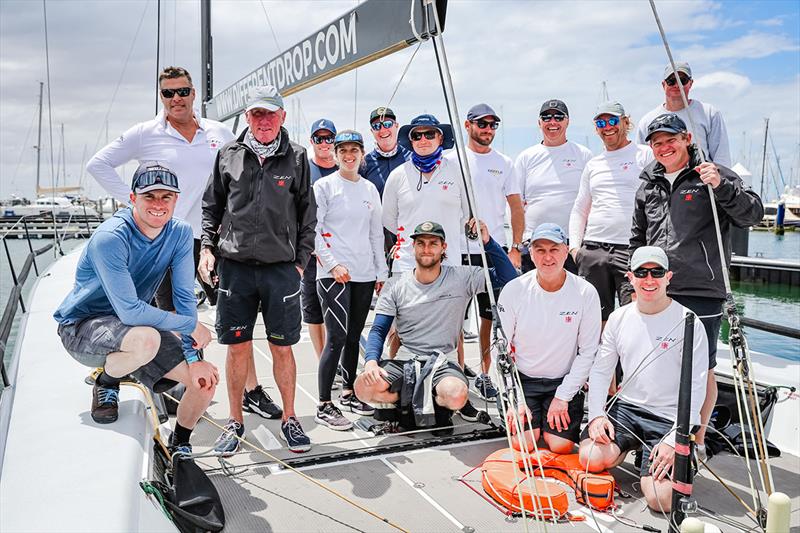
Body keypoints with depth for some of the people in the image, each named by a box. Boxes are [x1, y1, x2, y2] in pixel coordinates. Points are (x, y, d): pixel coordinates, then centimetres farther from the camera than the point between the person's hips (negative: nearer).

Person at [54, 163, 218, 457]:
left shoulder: (180, 233, -8)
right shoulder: (110, 239, -27)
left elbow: (185, 298, -8)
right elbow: (129, 311, -32)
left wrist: (194, 358, -15)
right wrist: (193, 326, -24)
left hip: (133, 325, 6)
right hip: (81, 326, -6)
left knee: (206, 378, -9)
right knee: (147, 339, -40)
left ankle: (179, 448, 20)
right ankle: (106, 383, -3)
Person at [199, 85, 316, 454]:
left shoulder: (296, 158, 4)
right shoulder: (228, 155, 7)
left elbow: (307, 214, 7)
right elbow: (212, 206, 14)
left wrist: (301, 261, 2)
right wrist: (207, 247, 3)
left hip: (281, 268, -1)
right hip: (235, 266, 1)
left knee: (282, 347, 5)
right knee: (238, 346, 7)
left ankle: (288, 418, 21)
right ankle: (235, 421, 22)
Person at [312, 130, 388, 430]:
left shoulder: (370, 189, 14)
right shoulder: (324, 187, -1)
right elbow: (313, 231, -6)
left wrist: (381, 272, 14)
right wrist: (333, 264, -16)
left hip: (364, 275, 6)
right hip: (333, 274, -5)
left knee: (354, 337, 12)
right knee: (337, 337, -11)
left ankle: (348, 393, 26)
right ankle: (324, 406, -4)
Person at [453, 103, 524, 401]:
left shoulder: (504, 163, 11)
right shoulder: (452, 160, 3)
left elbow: (516, 208, 11)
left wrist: (515, 249, 2)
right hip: (459, 251, -2)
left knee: (492, 316, 6)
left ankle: (484, 374, 18)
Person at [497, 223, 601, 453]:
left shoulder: (586, 293, -10)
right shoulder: (513, 290, -10)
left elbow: (587, 352, -4)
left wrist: (563, 397, -8)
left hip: (564, 381, 0)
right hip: (522, 379, 0)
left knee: (561, 447, -13)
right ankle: (530, 416, 19)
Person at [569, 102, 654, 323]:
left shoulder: (645, 155, 5)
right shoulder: (593, 164, 21)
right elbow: (579, 210, 25)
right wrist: (574, 245, 12)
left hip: (632, 249, -5)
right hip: (592, 250, 5)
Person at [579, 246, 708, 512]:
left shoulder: (688, 324, -9)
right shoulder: (619, 318, 5)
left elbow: (696, 388, -10)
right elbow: (600, 370, 9)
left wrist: (673, 441, -17)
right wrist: (597, 414, -7)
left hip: (670, 419, -3)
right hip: (626, 407, 4)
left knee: (660, 499, -18)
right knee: (591, 458, -21)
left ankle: (682, 460, 15)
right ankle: (630, 446, 12)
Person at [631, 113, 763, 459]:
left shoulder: (714, 176, -1)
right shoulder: (648, 186, 14)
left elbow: (752, 215, -9)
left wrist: (722, 187, -23)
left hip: (702, 293, -4)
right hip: (656, 293, 5)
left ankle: (697, 441, 20)